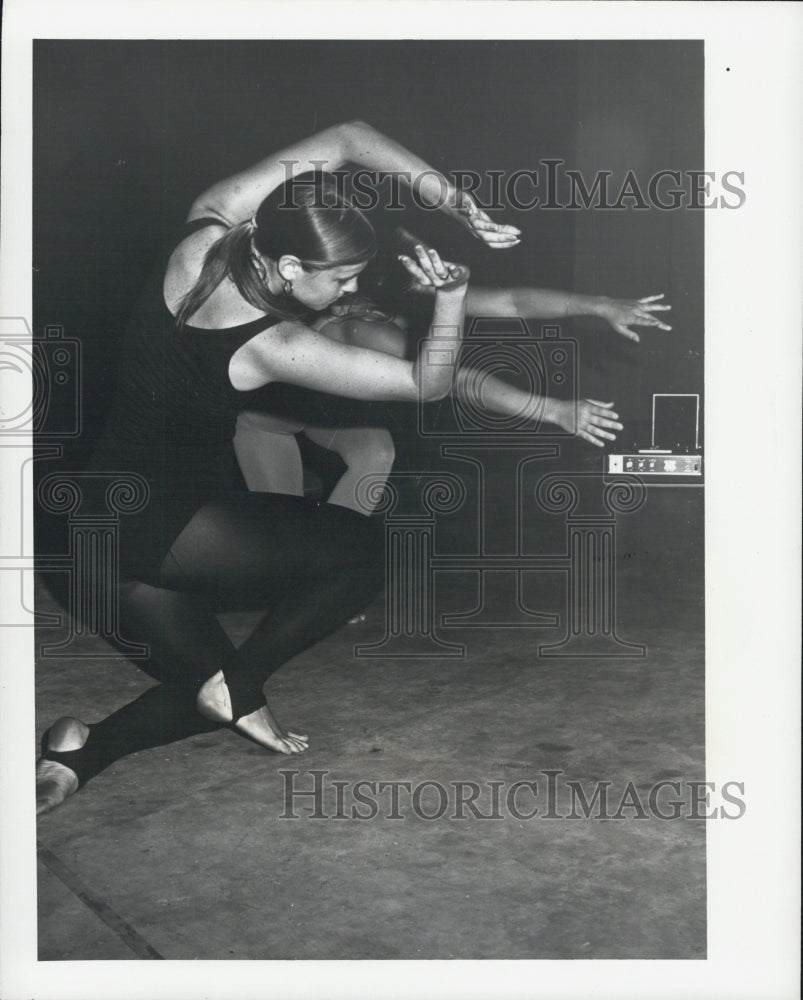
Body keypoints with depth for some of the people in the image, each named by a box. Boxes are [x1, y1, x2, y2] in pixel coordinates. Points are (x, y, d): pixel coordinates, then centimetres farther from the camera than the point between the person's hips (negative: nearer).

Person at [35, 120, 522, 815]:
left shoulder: (201, 239, -7)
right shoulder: (274, 346, -24)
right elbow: (428, 384, -17)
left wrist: (454, 202, -8)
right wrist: (452, 295, -31)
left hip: (104, 528, 8)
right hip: (162, 529, -8)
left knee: (205, 685, 19)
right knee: (361, 548, 0)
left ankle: (80, 754, 0)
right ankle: (239, 689, 2)